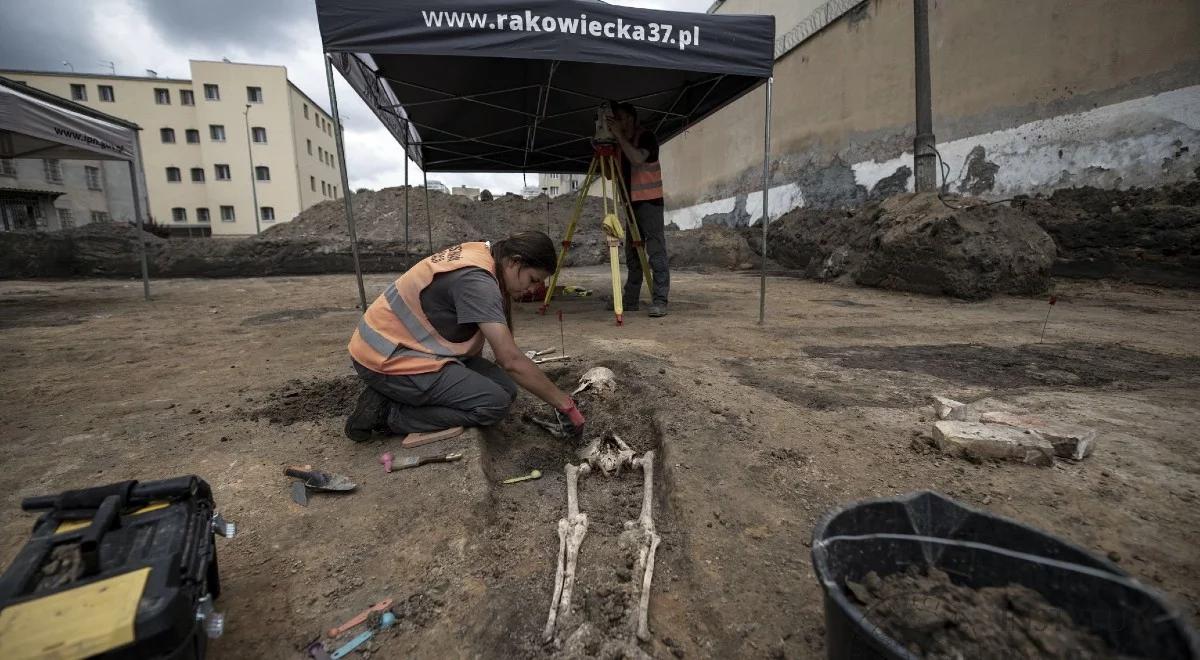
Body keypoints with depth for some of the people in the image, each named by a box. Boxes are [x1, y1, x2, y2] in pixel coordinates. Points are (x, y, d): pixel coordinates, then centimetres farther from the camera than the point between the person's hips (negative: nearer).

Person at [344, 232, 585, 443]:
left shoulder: (480, 251, 2)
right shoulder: (476, 280, -26)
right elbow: (511, 360, -28)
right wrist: (565, 404, -21)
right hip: (388, 359, -10)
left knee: (504, 386, -2)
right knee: (495, 402, -19)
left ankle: (391, 396, 4)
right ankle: (388, 412, -9)